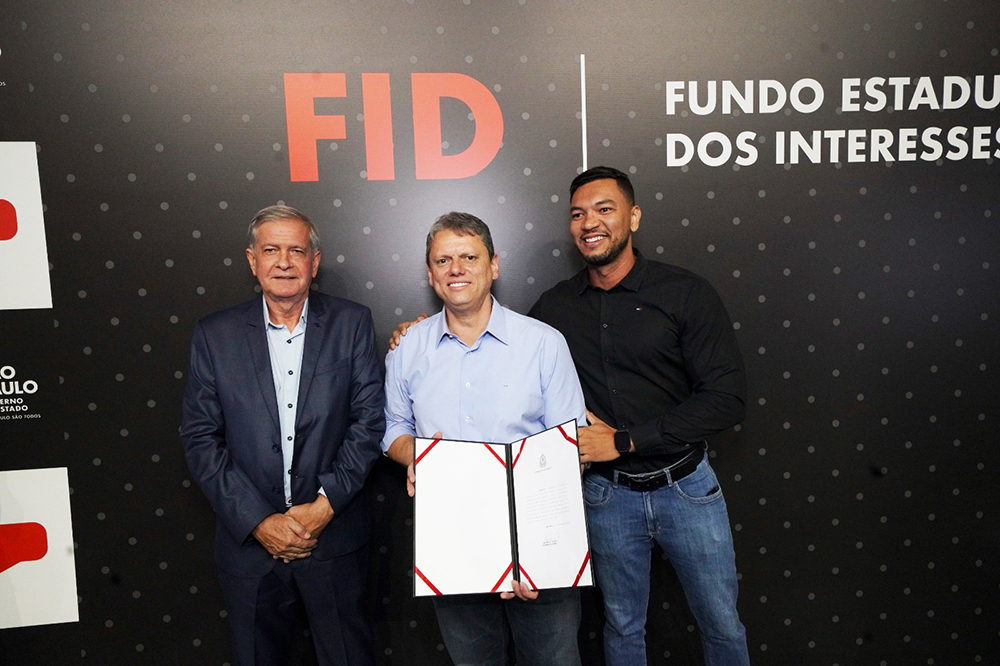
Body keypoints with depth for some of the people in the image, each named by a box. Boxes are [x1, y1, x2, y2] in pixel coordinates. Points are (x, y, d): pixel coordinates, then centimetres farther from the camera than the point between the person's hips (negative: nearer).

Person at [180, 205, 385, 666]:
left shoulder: (351, 324, -2)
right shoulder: (214, 335, -1)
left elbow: (369, 419, -5)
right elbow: (200, 439, -3)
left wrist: (326, 504, -13)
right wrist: (258, 521, -11)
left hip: (334, 537, 0)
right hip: (249, 541, 1)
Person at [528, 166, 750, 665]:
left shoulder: (687, 294, -10)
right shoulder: (555, 307, -1)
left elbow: (727, 398, -15)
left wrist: (622, 440, -18)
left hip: (685, 486, -1)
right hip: (607, 492, 2)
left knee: (722, 624, 15)